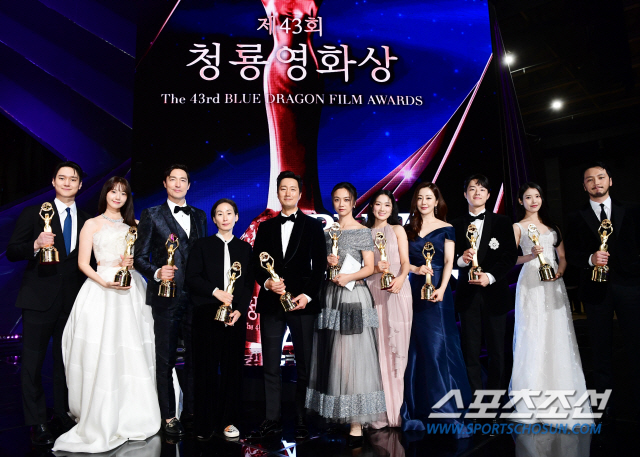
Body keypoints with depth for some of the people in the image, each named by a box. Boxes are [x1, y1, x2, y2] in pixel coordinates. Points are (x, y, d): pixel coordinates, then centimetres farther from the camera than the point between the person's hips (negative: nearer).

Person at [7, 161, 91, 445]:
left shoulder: (86, 220, 9)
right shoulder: (34, 213, 0)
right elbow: (12, 252, -3)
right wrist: (35, 245, -22)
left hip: (74, 301, 3)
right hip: (40, 298, -3)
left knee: (66, 360, 14)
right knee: (33, 361, 5)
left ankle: (63, 414, 29)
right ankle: (36, 423, 18)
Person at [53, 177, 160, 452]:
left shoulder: (134, 225, 16)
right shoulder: (92, 224, 8)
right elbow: (83, 263, 1)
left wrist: (134, 262, -7)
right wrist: (104, 281, -14)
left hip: (130, 292, 3)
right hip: (100, 289, -2)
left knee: (131, 352, 2)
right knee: (100, 354, -5)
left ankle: (130, 416, 15)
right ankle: (101, 420, 7)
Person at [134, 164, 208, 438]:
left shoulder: (199, 216, 13)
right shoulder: (151, 215, 1)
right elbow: (140, 257, -2)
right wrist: (157, 272, -20)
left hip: (195, 297, 4)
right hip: (166, 297, -3)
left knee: (194, 356, 11)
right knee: (165, 360, 6)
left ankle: (191, 410, 27)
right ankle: (169, 417, 19)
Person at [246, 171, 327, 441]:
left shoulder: (313, 226, 7)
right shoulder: (266, 227, 14)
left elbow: (319, 265, 0)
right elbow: (256, 264, 10)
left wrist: (308, 295, -11)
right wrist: (267, 283, -9)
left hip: (303, 302, -2)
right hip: (271, 303, 3)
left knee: (305, 366, 3)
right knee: (270, 366, 5)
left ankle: (302, 422, 14)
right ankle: (272, 421, 14)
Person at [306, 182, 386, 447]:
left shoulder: (362, 232, -1)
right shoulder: (328, 232, 13)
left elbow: (370, 267, -5)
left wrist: (348, 277, -20)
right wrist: (326, 263, -5)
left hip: (353, 298, -5)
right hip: (329, 296, 5)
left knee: (352, 358, -6)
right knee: (330, 356, 7)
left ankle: (356, 423, -2)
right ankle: (333, 414, 18)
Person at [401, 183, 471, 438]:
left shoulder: (446, 229, 5)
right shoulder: (408, 229, 12)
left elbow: (449, 262, -4)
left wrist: (441, 289, -18)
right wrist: (416, 269, -11)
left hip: (438, 293, -3)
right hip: (414, 292, 3)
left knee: (440, 348, -6)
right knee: (416, 350, 5)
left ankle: (449, 413, 2)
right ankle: (416, 411, 14)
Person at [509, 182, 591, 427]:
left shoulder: (552, 225, 17)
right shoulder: (518, 227, 5)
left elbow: (562, 255, 14)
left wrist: (560, 270, -5)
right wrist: (530, 256, -21)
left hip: (553, 284, 4)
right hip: (531, 285, -4)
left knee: (558, 336, 2)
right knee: (533, 336, -6)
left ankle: (560, 394, 13)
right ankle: (535, 397, 2)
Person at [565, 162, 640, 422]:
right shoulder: (576, 218, 8)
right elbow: (570, 254, 2)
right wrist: (590, 259, -16)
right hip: (596, 290, 0)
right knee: (601, 350, 7)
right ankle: (606, 407, 16)